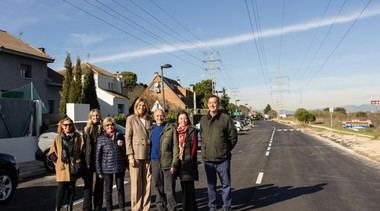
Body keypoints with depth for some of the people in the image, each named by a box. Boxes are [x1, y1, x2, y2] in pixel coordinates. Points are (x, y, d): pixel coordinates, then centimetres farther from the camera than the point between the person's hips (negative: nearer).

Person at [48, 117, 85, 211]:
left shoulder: (78, 137, 3)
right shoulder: (58, 138, 3)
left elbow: (82, 151, 6)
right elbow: (51, 153, 8)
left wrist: (79, 162, 0)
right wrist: (57, 160, -3)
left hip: (74, 168, 1)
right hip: (62, 168, -1)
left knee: (71, 188, 11)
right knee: (61, 189, -5)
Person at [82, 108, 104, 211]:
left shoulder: (102, 129, 2)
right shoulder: (86, 129, 7)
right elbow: (83, 145, 5)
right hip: (89, 161, 1)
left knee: (99, 183, 9)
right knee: (88, 184, 5)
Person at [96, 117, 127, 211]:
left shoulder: (120, 136, 4)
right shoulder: (101, 139, -3)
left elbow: (125, 151, 13)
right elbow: (98, 156, -2)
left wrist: (122, 146, -9)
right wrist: (99, 171, -4)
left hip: (120, 168, 2)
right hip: (107, 168, -2)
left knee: (120, 188, 11)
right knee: (108, 190, 9)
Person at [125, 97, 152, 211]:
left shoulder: (148, 121, 15)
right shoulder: (131, 119, 3)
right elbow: (128, 137, -3)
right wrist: (130, 155, -11)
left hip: (148, 155, 4)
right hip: (136, 155, -4)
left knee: (147, 183, 6)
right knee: (136, 183, 0)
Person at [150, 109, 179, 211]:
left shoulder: (171, 128, -1)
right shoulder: (151, 129, 12)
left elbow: (175, 147, -6)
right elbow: (149, 145, 11)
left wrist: (174, 164, -13)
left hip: (167, 163, -4)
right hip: (155, 163, 4)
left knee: (169, 189, 0)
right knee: (158, 188, 12)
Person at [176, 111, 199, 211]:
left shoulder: (192, 131, -3)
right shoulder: (177, 131, 11)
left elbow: (194, 146, -7)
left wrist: (190, 158, -12)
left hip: (188, 162, -5)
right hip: (180, 161, 5)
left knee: (189, 186, -6)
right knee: (184, 187, 13)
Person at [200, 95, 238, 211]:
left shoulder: (226, 118, -6)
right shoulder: (203, 120, 6)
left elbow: (233, 137, -1)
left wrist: (226, 149, 0)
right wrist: (205, 150, 7)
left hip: (223, 159, -3)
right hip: (208, 159, 3)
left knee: (226, 185, 8)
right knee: (211, 185, 15)